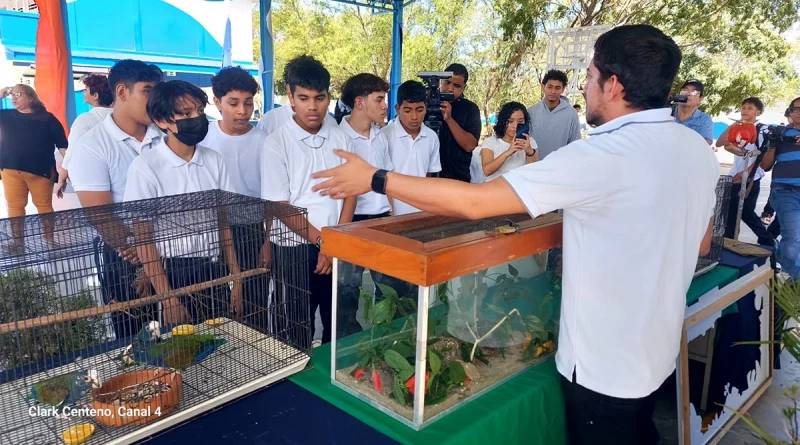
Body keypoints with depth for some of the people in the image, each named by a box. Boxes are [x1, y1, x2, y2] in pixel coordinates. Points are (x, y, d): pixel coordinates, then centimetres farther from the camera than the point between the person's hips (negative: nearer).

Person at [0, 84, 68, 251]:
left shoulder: (47, 118, 2)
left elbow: (62, 143, 0)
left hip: (40, 170, -3)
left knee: (44, 206, 4)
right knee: (14, 207, 4)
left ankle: (49, 240, 12)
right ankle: (18, 243, 11)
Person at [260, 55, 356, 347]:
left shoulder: (340, 139, 4)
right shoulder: (276, 144, -7)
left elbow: (349, 193, 5)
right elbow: (280, 207, -8)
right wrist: (321, 241, -10)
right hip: (296, 248, -3)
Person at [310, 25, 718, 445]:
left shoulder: (604, 154, -28)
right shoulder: (698, 149, -2)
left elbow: (473, 201, -30)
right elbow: (701, 243, 12)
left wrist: (376, 179, -21)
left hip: (605, 362, -7)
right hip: (657, 346, 8)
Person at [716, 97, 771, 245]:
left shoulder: (762, 129, -5)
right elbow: (719, 143, 3)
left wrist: (746, 173, -18)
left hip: (751, 179, -6)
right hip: (735, 177, 6)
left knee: (746, 213, -3)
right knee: (730, 212, 5)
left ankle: (767, 241, 13)